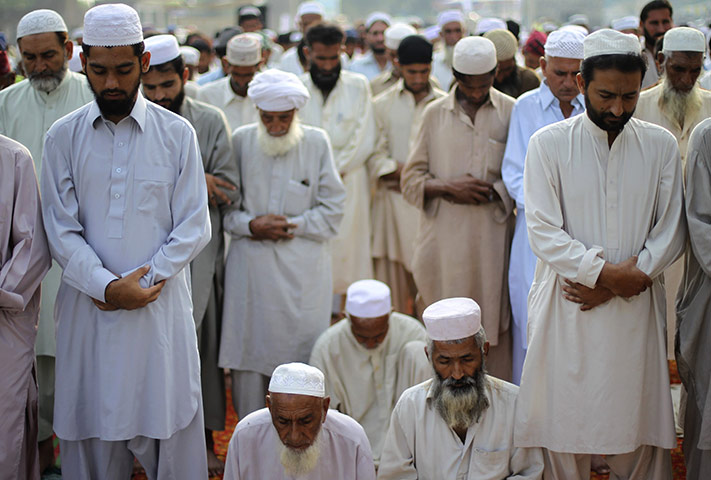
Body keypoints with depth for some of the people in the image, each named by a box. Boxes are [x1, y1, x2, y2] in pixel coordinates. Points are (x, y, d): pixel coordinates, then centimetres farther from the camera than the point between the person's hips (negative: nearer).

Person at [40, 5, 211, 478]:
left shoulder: (176, 133, 3)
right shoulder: (63, 137, 5)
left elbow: (194, 227, 0)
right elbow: (62, 231, 1)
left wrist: (142, 283, -9)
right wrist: (107, 286, -13)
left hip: (161, 308, -1)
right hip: (89, 307, 1)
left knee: (170, 435, 1)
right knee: (93, 437, 4)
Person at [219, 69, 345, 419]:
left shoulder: (317, 142, 2)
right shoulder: (240, 141, 5)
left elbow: (332, 209, 4)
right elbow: (224, 205, 7)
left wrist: (292, 226, -7)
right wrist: (250, 225, -11)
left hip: (303, 270, -1)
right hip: (250, 266, 1)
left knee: (302, 354, -2)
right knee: (248, 351, 2)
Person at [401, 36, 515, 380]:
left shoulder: (511, 113, 5)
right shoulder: (435, 113, 11)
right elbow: (411, 180, 10)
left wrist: (490, 192, -12)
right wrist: (448, 188, -7)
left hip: (493, 238, -1)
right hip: (444, 239, 1)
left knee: (497, 328, -2)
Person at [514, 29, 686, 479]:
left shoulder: (661, 145, 5)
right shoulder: (549, 143, 0)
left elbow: (671, 233, 2)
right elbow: (544, 233, -6)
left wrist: (614, 285, -9)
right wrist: (608, 271, -15)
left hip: (636, 308, 2)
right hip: (567, 305, -1)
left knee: (639, 427, 4)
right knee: (566, 426, 2)